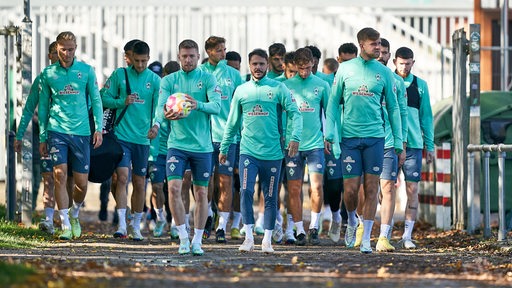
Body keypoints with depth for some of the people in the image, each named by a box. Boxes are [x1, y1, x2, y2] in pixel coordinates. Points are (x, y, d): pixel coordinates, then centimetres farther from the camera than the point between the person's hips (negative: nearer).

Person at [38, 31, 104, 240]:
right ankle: (65, 225, -8)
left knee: (81, 183, 2)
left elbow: (96, 100, 8)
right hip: (57, 130, -1)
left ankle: (74, 214, 31)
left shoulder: (87, 71, 5)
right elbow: (43, 106, 11)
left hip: (81, 132, 1)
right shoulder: (48, 74, 6)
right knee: (60, 176, -14)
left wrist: (98, 129, -3)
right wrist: (42, 138, 9)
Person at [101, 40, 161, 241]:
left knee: (140, 183, 8)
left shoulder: (155, 80, 5)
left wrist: (156, 125, -18)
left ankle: (136, 226, 21)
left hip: (143, 138, 2)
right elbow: (104, 98, 4)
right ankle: (122, 225, -16)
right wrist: (123, 102, -14)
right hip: (122, 135, -2)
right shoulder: (120, 75, 3)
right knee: (122, 177, -15)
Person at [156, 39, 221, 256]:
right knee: (174, 188, -13)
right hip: (177, 144, 0)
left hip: (202, 146, 0)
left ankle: (197, 240, 15)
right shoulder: (169, 81, 4)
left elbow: (217, 106, -14)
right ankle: (183, 238, -2)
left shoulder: (208, 79, -1)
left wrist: (198, 105, -35)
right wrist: (165, 114, -32)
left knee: (201, 193, 4)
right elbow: (160, 107, -7)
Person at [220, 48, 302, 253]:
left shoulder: (278, 88, 3)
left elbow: (294, 113, -3)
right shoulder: (241, 90, 11)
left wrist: (295, 137, -18)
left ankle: (267, 240, 14)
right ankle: (249, 237, -10)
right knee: (246, 192, -14)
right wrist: (224, 148, 18)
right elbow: (232, 122, 18)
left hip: (272, 152, -1)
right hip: (248, 151, 1)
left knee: (270, 197, 5)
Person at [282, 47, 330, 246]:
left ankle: (314, 227, 3)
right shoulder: (286, 86, 6)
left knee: (316, 186, -12)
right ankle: (299, 231, 8)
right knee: (294, 190, 0)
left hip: (315, 144, -1)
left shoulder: (321, 85, 5)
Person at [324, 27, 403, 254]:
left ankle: (366, 239, 4)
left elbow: (393, 107, 9)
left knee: (371, 188, -2)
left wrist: (398, 141, 4)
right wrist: (329, 133, -1)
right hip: (349, 137, 0)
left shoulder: (384, 72, 5)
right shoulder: (345, 69, 4)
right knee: (350, 189, -2)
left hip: (375, 137, 0)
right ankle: (352, 221, 28)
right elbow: (333, 102, 8)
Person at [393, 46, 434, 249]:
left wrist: (429, 146, 9)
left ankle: (407, 236, 1)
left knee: (412, 189, -3)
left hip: (413, 143, 2)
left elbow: (426, 116, 14)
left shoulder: (420, 85, 11)